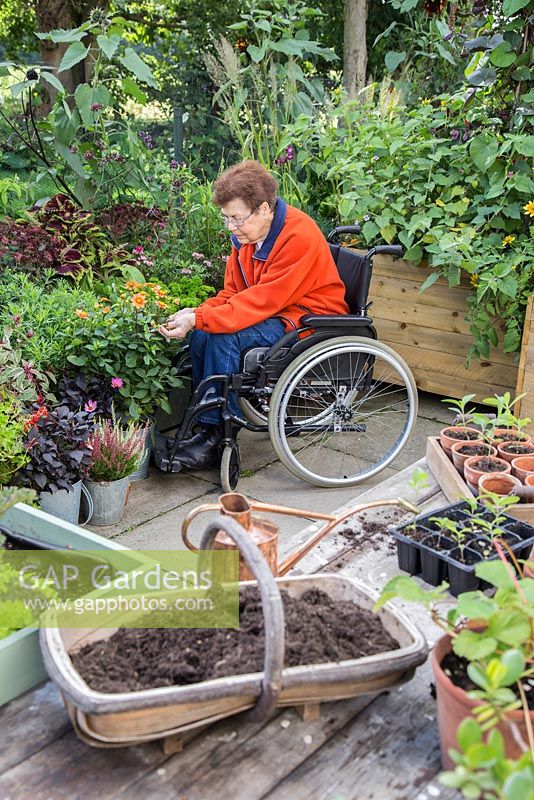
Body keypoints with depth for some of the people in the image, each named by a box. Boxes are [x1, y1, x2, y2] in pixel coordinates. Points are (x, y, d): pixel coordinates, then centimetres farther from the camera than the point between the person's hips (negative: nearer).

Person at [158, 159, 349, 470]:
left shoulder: (299, 237, -23)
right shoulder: (246, 234, 3)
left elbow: (261, 302, -26)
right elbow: (232, 294, 7)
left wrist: (199, 319, -29)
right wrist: (195, 314, -13)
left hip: (310, 320, -8)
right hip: (273, 313, 8)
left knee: (224, 337, -26)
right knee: (201, 336, -14)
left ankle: (216, 434, -15)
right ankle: (207, 427, -5)